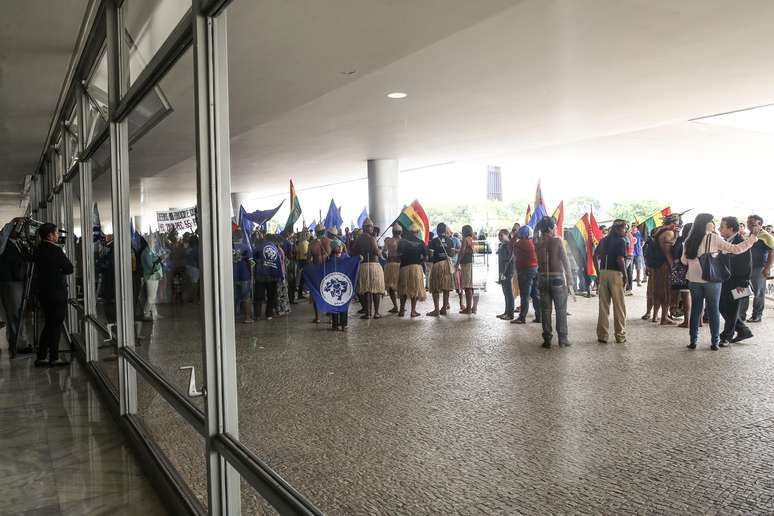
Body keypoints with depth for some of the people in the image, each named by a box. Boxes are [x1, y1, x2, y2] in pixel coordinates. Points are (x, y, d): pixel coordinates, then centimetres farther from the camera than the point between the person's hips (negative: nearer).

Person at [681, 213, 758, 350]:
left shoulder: (690, 240, 0)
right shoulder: (714, 238, -9)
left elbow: (684, 260, 6)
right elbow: (735, 249, -9)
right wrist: (753, 238, -4)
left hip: (694, 280, 3)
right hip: (712, 280, -3)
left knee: (695, 309, 11)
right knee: (713, 310, 7)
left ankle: (693, 341, 12)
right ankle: (715, 342, 11)